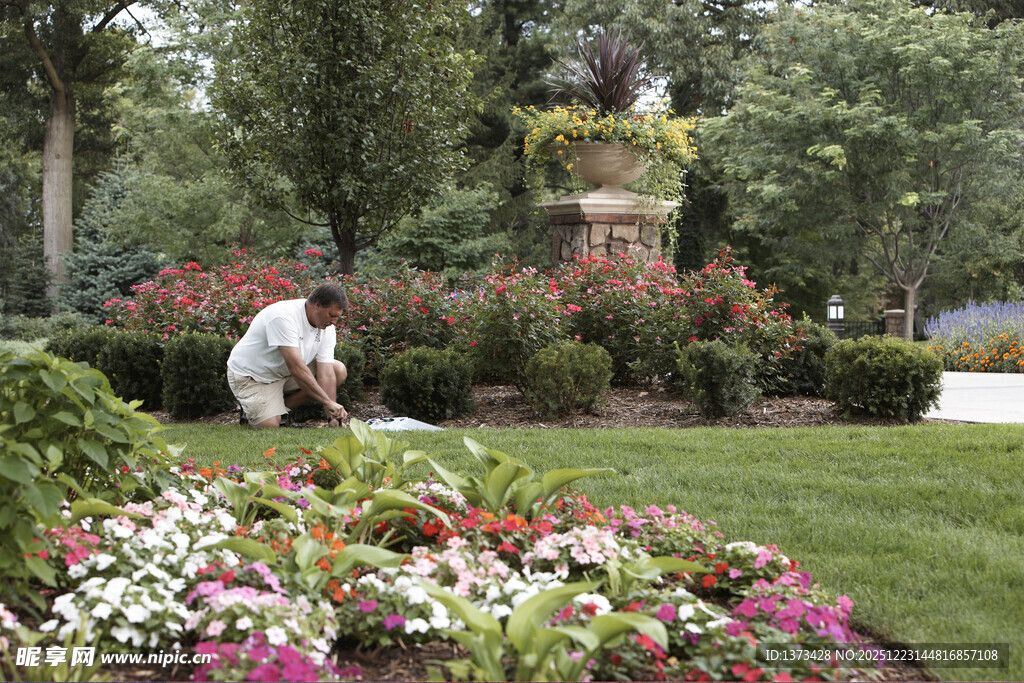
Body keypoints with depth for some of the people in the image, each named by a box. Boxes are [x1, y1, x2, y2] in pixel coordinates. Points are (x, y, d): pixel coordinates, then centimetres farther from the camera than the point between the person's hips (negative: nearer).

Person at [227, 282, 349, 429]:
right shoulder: (284, 317, -32)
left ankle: (283, 407, -2)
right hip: (251, 375, -7)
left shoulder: (327, 328, -8)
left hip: (284, 371, 8)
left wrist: (333, 416, -23)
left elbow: (326, 374, -12)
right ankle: (250, 407, 10)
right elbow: (296, 369, -37)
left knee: (339, 370, -8)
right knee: (269, 426, -25)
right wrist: (328, 402, -37)